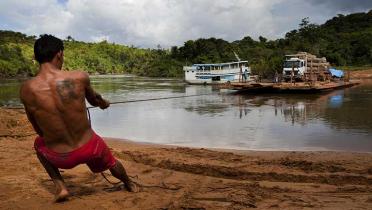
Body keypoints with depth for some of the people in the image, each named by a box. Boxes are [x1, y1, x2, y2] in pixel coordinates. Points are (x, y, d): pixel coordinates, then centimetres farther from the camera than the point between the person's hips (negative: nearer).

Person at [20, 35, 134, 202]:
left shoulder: (27, 89, -16)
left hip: (60, 158, 0)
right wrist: (104, 103, 31)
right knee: (111, 163, 35)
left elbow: (38, 129, 0)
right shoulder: (80, 77, -18)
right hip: (90, 148, 0)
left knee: (39, 144, 36)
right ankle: (129, 185, 63)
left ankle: (60, 186, 23)